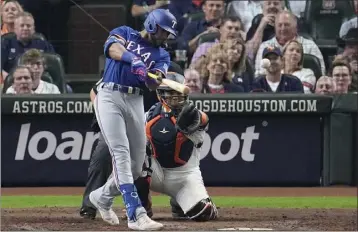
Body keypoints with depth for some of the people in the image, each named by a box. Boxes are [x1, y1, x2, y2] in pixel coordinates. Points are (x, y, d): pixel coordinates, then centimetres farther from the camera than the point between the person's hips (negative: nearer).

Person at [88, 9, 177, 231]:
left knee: (137, 164, 5)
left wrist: (153, 77, -28)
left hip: (136, 102, 5)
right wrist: (134, 60, -35)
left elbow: (155, 82, -3)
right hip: (110, 96, -5)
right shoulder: (124, 33, 8)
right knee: (121, 154, -16)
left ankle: (103, 196, 32)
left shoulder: (162, 55, 17)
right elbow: (114, 49, -15)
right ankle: (136, 214, -23)